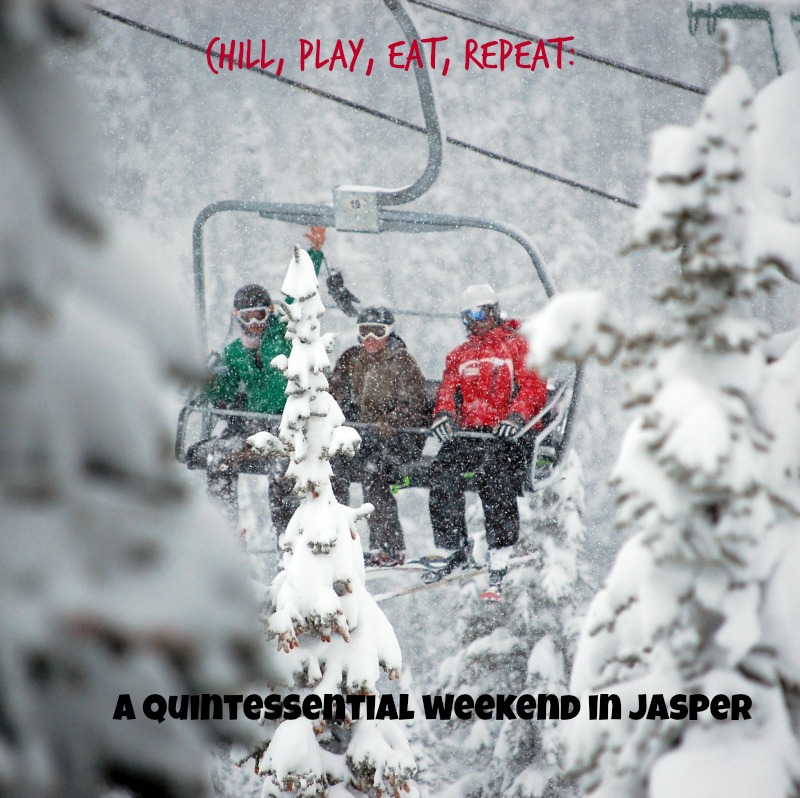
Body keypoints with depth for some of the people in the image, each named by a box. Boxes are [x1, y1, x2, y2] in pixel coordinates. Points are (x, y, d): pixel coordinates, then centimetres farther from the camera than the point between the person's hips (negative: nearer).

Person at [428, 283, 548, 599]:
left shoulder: (517, 346, 9)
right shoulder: (459, 355, 26)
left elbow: (534, 388, -2)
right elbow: (448, 389, 15)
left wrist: (516, 416, -21)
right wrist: (443, 414, -9)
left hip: (503, 434, -4)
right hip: (467, 432, 4)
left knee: (490, 473, -30)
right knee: (442, 470, -23)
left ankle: (500, 557, -28)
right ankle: (456, 548, -13)